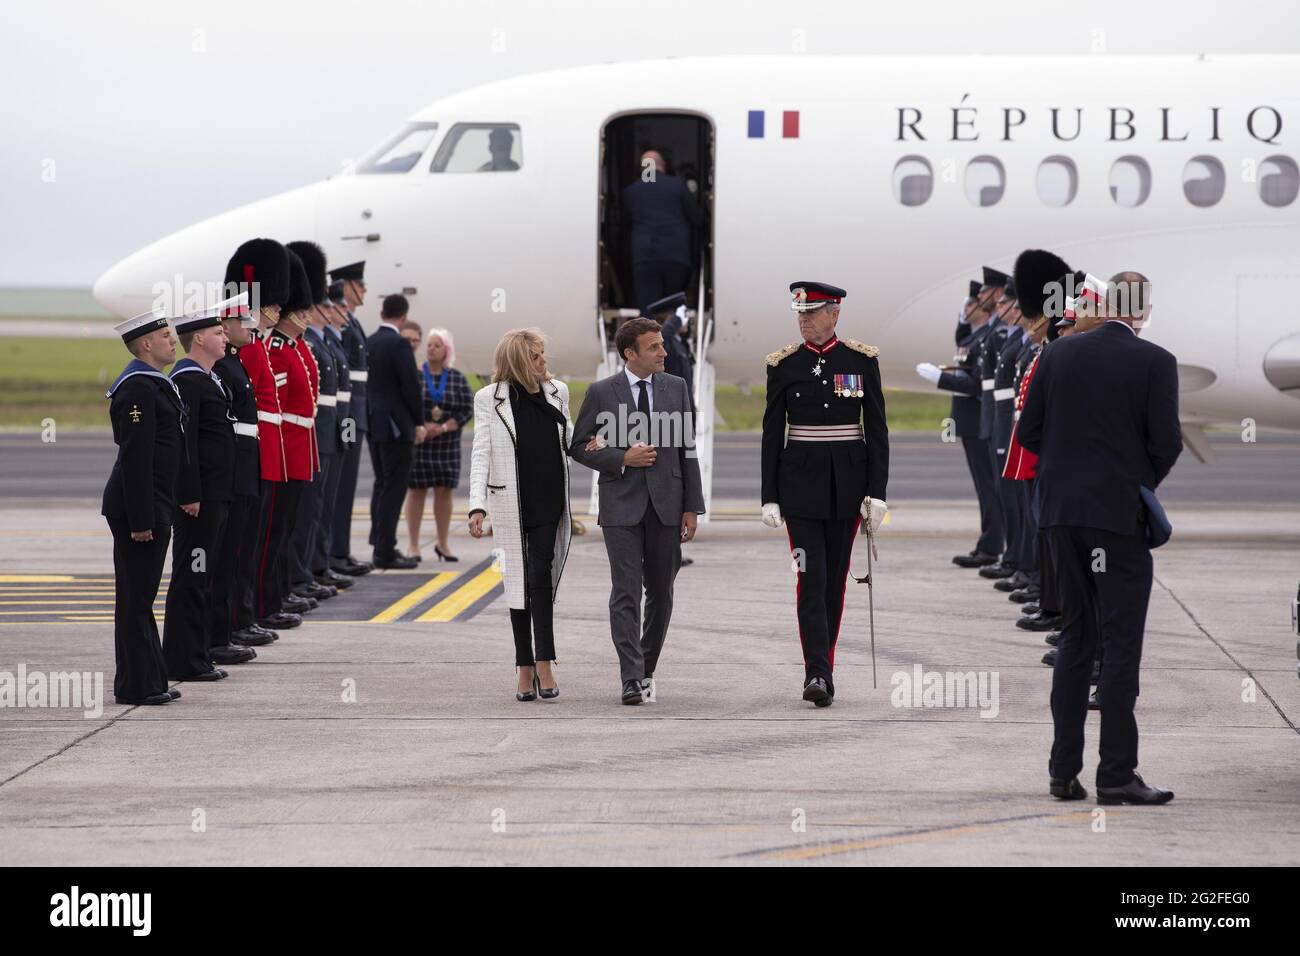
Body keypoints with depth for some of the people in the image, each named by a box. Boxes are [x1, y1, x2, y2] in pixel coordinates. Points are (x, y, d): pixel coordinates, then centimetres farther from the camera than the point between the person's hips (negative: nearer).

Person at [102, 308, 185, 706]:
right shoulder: (138, 388, -17)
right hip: (137, 507, -10)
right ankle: (136, 686, -2)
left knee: (140, 597, 14)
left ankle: (149, 680, 20)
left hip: (152, 504, 10)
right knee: (135, 598, -5)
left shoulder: (151, 383, 16)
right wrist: (141, 519, -23)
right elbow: (135, 459, -21)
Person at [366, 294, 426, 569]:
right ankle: (385, 551, -8)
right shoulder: (398, 344, -14)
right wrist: (419, 422, -7)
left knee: (382, 485, 16)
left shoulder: (368, 343, 9)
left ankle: (381, 544, 21)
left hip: (373, 423, 8)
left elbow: (364, 382, 13)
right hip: (396, 424, -8)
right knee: (393, 487, -6)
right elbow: (410, 385, -16)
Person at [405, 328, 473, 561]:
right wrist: (420, 426, -17)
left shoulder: (457, 378, 5)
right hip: (416, 444, -2)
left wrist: (443, 428, -13)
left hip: (447, 444, 2)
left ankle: (443, 544, 14)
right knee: (416, 490, -1)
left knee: (444, 492, 4)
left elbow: (467, 410, 0)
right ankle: (413, 545, 3)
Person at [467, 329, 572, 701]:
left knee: (542, 577, -9)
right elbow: (481, 454, -7)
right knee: (519, 582, 3)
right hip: (511, 503, -2)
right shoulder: (490, 399, -3)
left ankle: (543, 662, -10)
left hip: (549, 502, 2)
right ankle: (525, 666, 9)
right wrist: (477, 505, -16)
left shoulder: (557, 391, 7)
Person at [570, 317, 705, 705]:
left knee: (660, 593, 8)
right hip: (622, 505, -3)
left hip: (666, 504, 3)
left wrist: (692, 507, 3)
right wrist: (622, 459, -13)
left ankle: (647, 671, 21)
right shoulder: (601, 393, -1)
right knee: (626, 593, -9)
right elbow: (580, 447, 3)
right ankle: (632, 680, -11)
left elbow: (687, 449, 8)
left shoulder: (676, 388, 7)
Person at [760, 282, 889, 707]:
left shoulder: (862, 360, 2)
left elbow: (877, 429, 1)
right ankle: (818, 675, -17)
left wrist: (877, 493, -5)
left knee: (835, 579, 8)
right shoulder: (783, 364, 2)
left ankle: (822, 669, 17)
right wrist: (770, 497, -2)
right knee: (811, 577, -10)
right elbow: (772, 432, 3)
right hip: (800, 481, -1)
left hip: (847, 482, 1)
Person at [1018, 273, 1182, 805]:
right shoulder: (1155, 363, -9)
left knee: (1075, 639, 12)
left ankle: (1063, 771, 11)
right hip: (1121, 512, -4)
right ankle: (1116, 775, -4)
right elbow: (1167, 442, -10)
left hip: (1062, 510, 4)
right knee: (1121, 645, -1)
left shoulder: (1058, 355, 4)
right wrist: (1145, 483, 10)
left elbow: (1028, 432, 5)